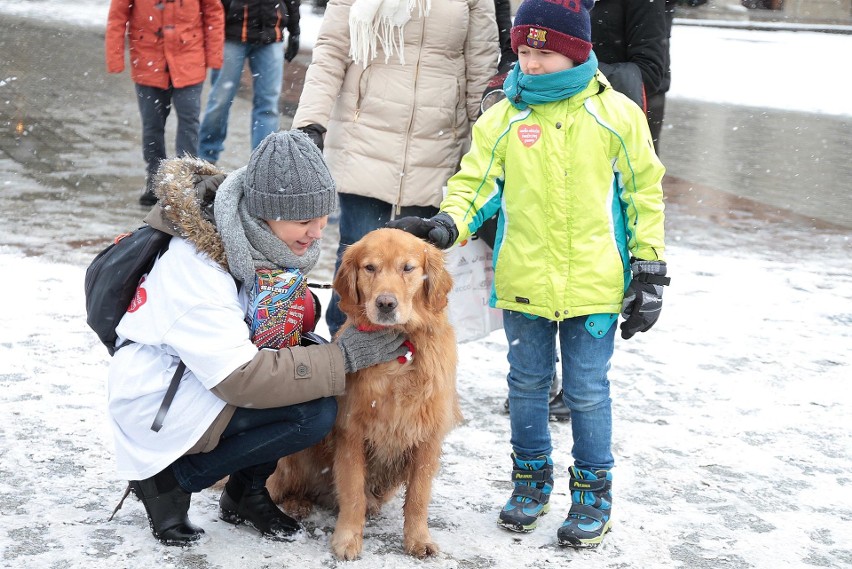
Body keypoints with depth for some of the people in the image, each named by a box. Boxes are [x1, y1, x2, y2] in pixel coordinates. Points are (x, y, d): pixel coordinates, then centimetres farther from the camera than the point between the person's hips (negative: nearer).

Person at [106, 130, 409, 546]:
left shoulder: (261, 240, -4)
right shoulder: (195, 267, -28)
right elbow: (240, 378, -30)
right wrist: (344, 356, -29)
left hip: (211, 381, 8)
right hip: (159, 407, -8)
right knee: (314, 413, -22)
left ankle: (246, 493, 6)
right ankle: (167, 481, -7)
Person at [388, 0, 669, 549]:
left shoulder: (617, 115, -4)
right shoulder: (502, 119, 0)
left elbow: (644, 194, 2)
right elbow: (475, 184, 3)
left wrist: (649, 271, 0)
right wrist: (447, 224, -18)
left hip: (595, 286, -2)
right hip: (523, 283, 2)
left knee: (588, 390, 7)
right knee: (527, 383, 15)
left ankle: (593, 488, 25)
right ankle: (532, 477, 33)